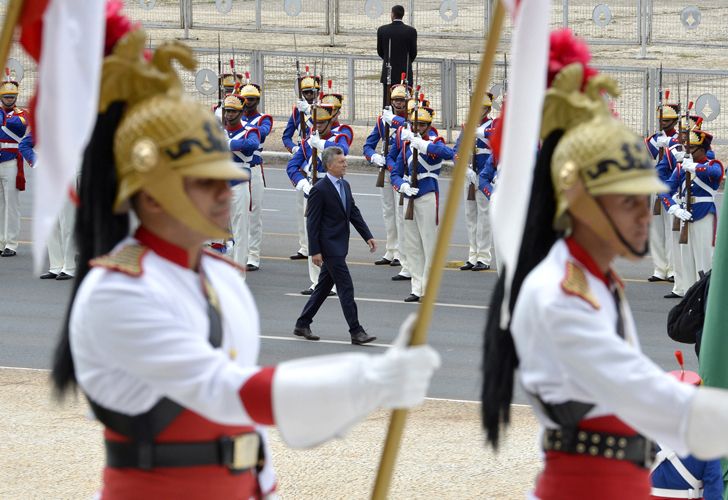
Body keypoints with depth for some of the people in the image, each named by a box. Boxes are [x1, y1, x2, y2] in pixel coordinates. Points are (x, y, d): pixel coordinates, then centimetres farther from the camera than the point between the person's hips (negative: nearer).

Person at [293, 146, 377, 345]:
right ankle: (356, 332, -8)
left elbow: (354, 213, 17)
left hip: (340, 245, 9)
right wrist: (315, 251, -16)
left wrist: (368, 236, 9)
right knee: (346, 287, -10)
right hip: (329, 246, -9)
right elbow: (312, 222, -14)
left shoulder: (345, 186, 11)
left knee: (324, 286, 14)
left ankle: (302, 325, 24)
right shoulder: (319, 190, -15)